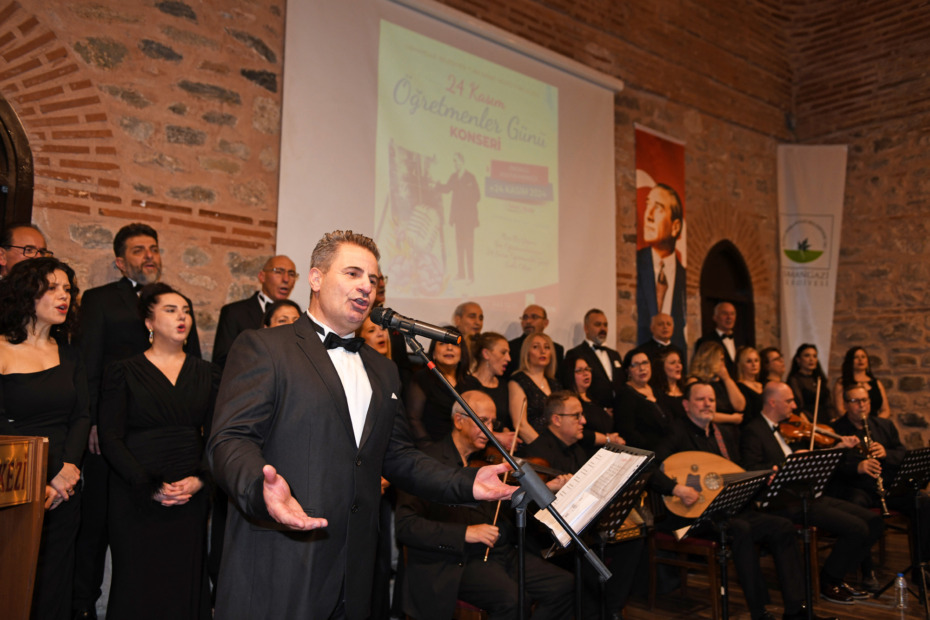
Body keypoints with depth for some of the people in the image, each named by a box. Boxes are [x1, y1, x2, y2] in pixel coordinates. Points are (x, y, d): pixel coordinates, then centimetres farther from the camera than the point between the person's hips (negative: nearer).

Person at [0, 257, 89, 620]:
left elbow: (81, 417, 7)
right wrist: (35, 485, -10)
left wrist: (66, 470, -9)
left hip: (64, 490, 5)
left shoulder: (69, 357, 11)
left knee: (54, 585, 9)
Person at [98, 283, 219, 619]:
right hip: (135, 497, -2)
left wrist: (199, 480, -9)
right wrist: (150, 486, -13)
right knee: (138, 583, 2)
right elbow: (110, 439, -4)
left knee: (186, 582, 5)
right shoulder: (123, 372, 2)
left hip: (192, 498, 2)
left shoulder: (207, 373, 10)